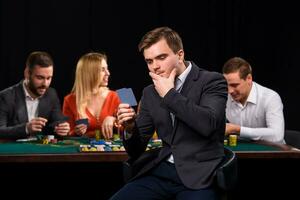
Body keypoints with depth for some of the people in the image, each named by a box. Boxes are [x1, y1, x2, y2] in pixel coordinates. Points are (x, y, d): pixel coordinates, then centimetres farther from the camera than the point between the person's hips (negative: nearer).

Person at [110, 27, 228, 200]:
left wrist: (170, 94, -11)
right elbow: (136, 151, 14)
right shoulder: (150, 93, 13)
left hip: (198, 176, -4)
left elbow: (208, 124, -21)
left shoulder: (212, 81, -2)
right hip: (161, 173, 4)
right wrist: (130, 128, -9)